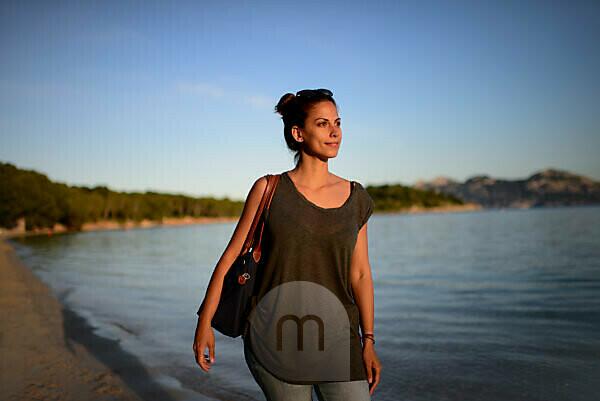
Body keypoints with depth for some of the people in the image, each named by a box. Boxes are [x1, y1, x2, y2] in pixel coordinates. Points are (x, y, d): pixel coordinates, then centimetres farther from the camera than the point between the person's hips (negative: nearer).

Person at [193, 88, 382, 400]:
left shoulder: (355, 198, 4)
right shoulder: (268, 190, -4)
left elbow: (360, 273, 7)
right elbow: (231, 257, -1)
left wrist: (368, 341, 4)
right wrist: (204, 322, -4)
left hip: (336, 337, 2)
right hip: (275, 336, -2)